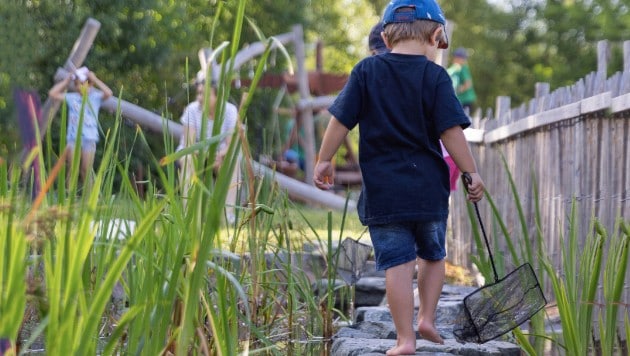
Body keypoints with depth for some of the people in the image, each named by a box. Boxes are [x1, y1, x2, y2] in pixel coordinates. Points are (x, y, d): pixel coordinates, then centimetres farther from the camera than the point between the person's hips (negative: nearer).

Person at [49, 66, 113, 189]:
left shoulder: (95, 97, 1)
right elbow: (52, 94, 5)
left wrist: (95, 79, -13)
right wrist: (66, 81, 5)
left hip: (89, 139, -2)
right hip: (73, 138, 2)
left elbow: (108, 93, -19)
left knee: (86, 172, 1)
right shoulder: (72, 97, 8)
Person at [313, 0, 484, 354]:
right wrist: (472, 173, 0)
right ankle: (427, 318, 16)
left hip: (383, 190, 0)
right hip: (429, 188, 0)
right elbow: (451, 132, -7)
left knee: (397, 262, 0)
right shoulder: (436, 77, -4)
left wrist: (325, 160, 11)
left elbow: (341, 120, 0)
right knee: (433, 255, 21)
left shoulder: (366, 71, 0)